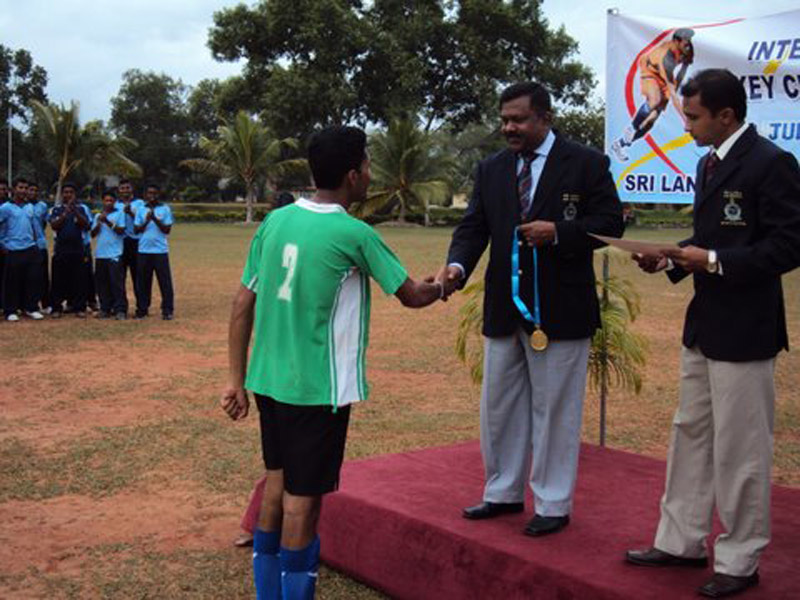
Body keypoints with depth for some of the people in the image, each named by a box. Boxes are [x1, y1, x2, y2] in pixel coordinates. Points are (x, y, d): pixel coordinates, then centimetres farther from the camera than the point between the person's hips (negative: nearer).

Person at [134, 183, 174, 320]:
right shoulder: (141, 209, 9)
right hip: (143, 251, 2)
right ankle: (142, 309, 15)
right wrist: (146, 221, -12)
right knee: (143, 282, 7)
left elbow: (167, 229, -3)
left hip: (160, 251, -2)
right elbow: (136, 229, 4)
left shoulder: (165, 209, 3)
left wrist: (155, 219, -15)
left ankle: (167, 310, 1)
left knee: (165, 281, -3)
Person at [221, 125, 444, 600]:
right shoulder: (353, 234, -14)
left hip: (269, 379, 6)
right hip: (318, 387, -6)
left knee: (278, 480, 19)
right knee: (303, 496, 3)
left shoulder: (275, 221, 2)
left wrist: (237, 380, 10)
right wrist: (439, 286, 20)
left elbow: (242, 306, 4)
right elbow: (412, 296, -3)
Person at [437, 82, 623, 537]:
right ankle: (504, 493, 30)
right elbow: (474, 226, 4)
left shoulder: (586, 163, -4)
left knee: (554, 409, 4)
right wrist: (458, 265, -16)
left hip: (560, 311, -5)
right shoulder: (492, 170, 9)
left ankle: (553, 506, 16)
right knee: (500, 407, 14)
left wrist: (557, 233, -21)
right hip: (504, 308, 5)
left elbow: (610, 223, -7)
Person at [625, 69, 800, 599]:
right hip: (704, 323, 9)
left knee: (739, 449, 2)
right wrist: (673, 258, 3)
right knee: (691, 435, 16)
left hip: (744, 329, -9)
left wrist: (715, 260, -20)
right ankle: (681, 542, 29)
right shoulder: (710, 164, 12)